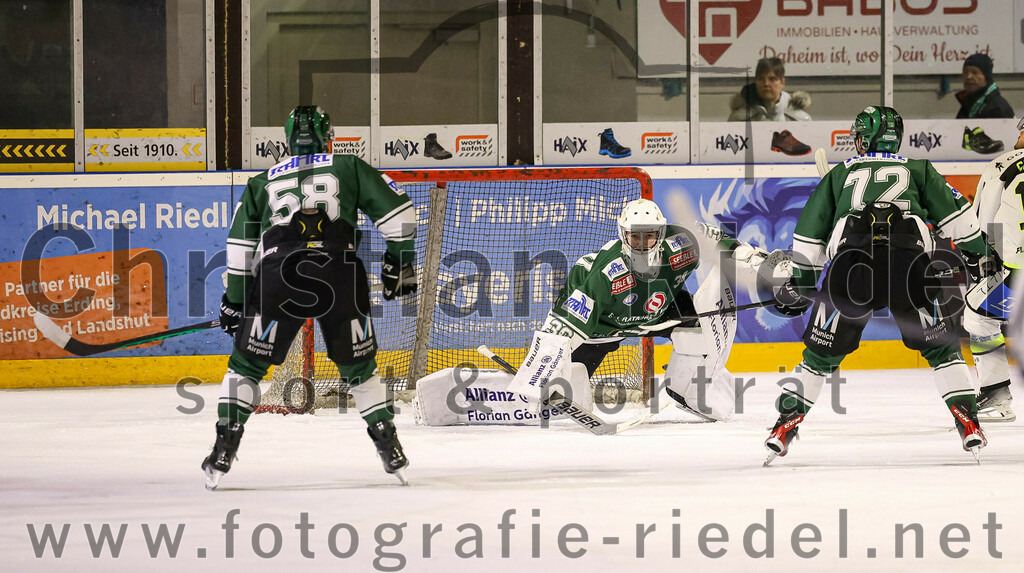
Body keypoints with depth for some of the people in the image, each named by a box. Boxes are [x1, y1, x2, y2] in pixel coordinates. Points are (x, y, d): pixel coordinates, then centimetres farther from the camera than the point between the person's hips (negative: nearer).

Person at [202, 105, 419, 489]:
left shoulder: (262, 182, 26)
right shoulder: (349, 169, 22)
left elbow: (240, 247, 21)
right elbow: (396, 211, 13)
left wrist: (234, 300, 26)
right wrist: (400, 262, 22)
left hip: (278, 275, 0)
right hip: (340, 274, 0)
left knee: (247, 364, 13)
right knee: (359, 367, 18)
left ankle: (224, 450, 3)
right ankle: (391, 452, 15)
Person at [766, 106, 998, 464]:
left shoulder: (840, 175, 30)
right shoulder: (917, 170, 28)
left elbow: (809, 233, 26)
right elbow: (954, 213, 17)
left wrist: (800, 285, 32)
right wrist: (977, 253, 24)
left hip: (850, 261, 0)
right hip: (909, 258, 0)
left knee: (822, 352, 13)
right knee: (941, 346, 13)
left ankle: (786, 423, 9)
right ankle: (967, 420, 0)